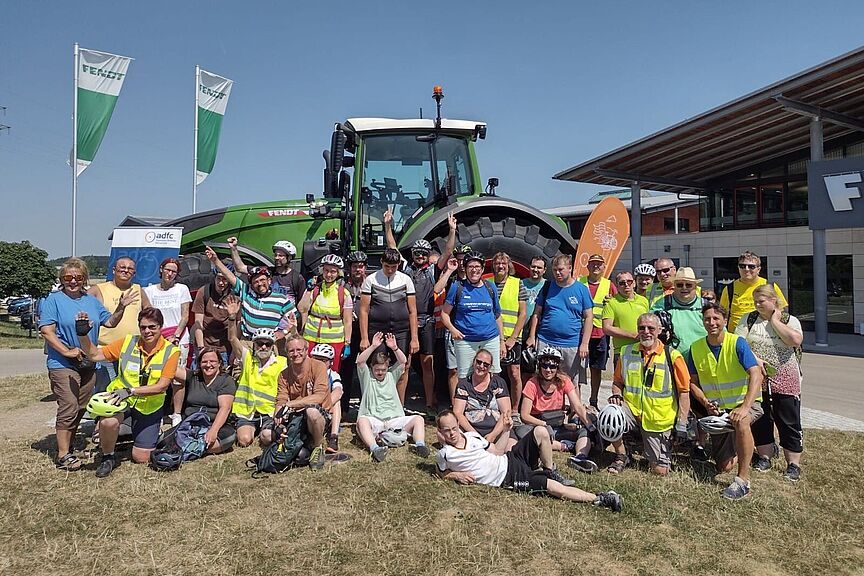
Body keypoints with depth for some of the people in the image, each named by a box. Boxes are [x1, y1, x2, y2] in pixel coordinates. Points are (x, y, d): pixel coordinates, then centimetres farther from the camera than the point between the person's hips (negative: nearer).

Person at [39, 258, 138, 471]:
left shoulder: (92, 301, 14)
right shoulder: (54, 300, -4)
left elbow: (110, 322, 19)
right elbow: (46, 331, -12)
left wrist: (121, 308, 1)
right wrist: (67, 351, -19)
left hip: (88, 364, 6)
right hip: (62, 365, -6)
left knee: (80, 409, 11)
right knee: (69, 408, -12)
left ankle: (68, 446, 26)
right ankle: (63, 455, -5)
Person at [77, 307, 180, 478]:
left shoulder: (171, 351, -13)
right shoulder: (127, 342, -6)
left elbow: (162, 386, -20)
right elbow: (94, 355, 0)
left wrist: (131, 391, -31)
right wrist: (83, 335, -16)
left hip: (149, 407, 0)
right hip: (120, 398, 1)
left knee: (141, 459, 1)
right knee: (108, 422, -36)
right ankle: (107, 458, -4)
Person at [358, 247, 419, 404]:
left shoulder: (406, 280, 6)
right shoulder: (371, 280, 3)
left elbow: (412, 311, 6)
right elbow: (364, 310, 1)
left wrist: (414, 338, 0)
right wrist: (364, 338, -5)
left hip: (401, 332, 1)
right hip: (377, 332, -1)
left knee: (402, 371, 3)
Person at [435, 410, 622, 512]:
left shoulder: (471, 435, 7)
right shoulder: (445, 455, -7)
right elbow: (443, 474, 10)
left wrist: (506, 429, 2)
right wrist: (457, 475, -9)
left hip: (511, 459, 6)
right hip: (508, 479, -6)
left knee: (541, 431, -11)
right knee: (554, 487, -20)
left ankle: (550, 471, 9)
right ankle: (599, 499, -7)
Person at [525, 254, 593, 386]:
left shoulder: (582, 289, 2)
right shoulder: (548, 287, 8)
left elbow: (588, 317, 1)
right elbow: (537, 313, 11)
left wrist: (584, 344, -6)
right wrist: (532, 336, 3)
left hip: (572, 345, -1)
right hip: (545, 342, 2)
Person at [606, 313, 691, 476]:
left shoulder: (673, 356, -5)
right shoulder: (626, 352, 3)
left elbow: (684, 392, -2)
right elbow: (618, 382, 16)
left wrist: (681, 424, -7)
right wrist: (617, 395, -7)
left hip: (659, 419, -2)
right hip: (632, 409, 2)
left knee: (660, 470, -3)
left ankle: (665, 446, 33)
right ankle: (621, 457, -6)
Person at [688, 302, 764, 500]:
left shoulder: (737, 343, -15)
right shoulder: (696, 348, -4)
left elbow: (756, 375, -24)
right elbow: (693, 382, 5)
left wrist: (745, 407, -35)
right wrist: (706, 403, -13)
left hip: (745, 402, -4)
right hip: (717, 409, 4)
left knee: (741, 422, -42)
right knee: (723, 467, 6)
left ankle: (743, 480, -30)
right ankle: (735, 448, 42)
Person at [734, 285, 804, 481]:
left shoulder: (790, 320, -1)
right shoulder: (749, 319, 4)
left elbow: (795, 341, -21)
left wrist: (775, 321, -12)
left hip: (785, 380, -2)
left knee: (789, 423, 3)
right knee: (759, 421, 10)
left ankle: (794, 464, 14)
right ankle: (765, 458, 25)